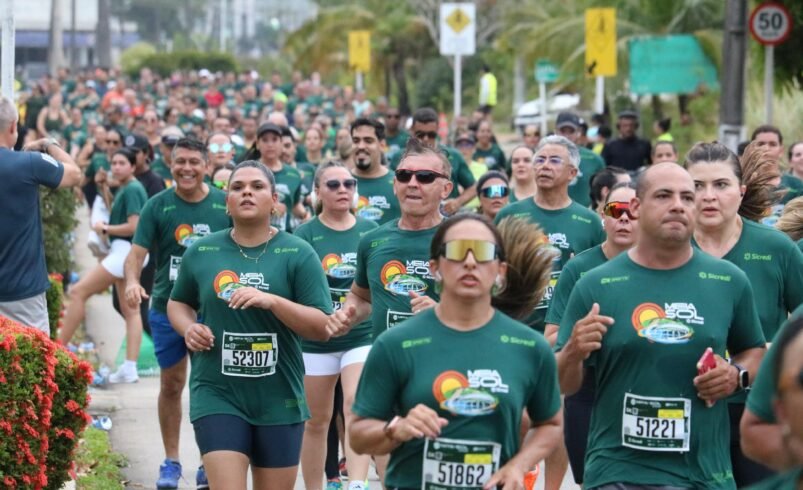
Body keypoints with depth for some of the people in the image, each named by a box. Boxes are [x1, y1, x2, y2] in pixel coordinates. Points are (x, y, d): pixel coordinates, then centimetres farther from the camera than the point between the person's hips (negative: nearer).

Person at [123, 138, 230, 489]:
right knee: (171, 384, 8)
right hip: (167, 309, 0)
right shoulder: (157, 206, -5)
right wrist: (132, 281, -29)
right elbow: (137, 252, -10)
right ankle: (171, 461, 20)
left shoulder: (225, 204, -3)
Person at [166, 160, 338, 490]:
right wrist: (188, 329, -3)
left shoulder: (298, 254, -3)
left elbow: (323, 328, -7)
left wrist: (272, 301, -21)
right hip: (217, 395, 0)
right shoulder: (201, 252, 3)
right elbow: (177, 302, 20)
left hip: (279, 400, 0)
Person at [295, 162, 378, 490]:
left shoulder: (370, 231, 4)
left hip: (363, 336, 1)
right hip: (316, 340, 0)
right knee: (316, 421, 10)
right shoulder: (305, 235, -4)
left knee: (356, 407, -19)